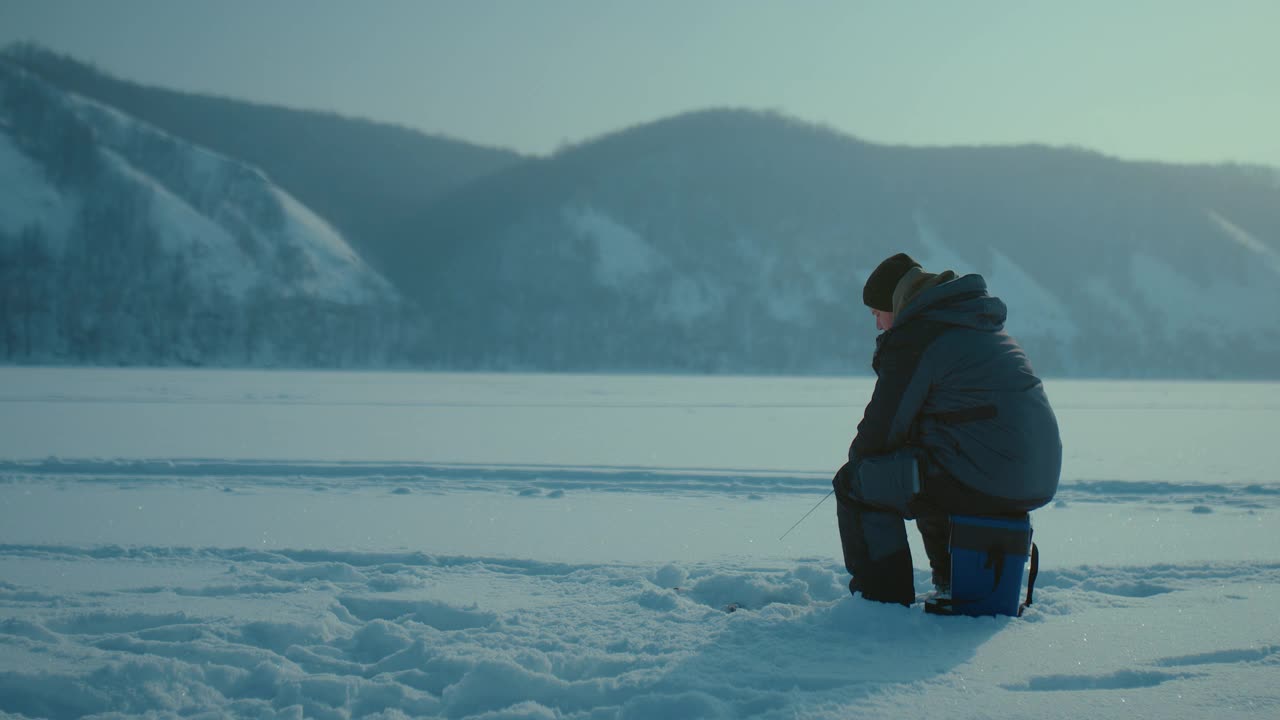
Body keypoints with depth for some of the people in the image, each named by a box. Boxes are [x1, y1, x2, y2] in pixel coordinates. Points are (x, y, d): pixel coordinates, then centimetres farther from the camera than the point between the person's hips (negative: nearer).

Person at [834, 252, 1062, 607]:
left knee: (855, 483, 3)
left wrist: (857, 455, 12)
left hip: (985, 481, -10)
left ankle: (884, 602, 3)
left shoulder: (914, 338, -10)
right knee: (923, 473, 35)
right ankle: (956, 588, 37)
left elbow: (881, 431, -9)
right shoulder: (982, 325, 20)